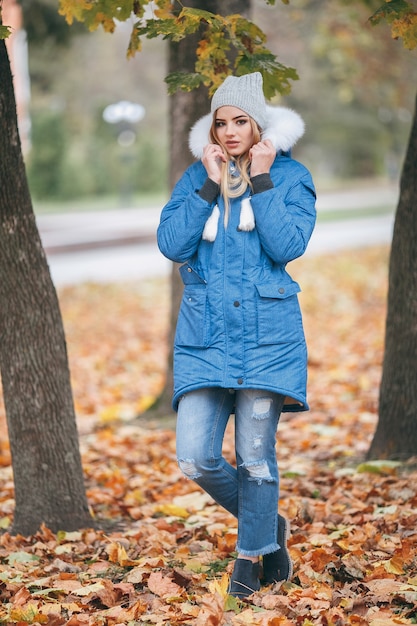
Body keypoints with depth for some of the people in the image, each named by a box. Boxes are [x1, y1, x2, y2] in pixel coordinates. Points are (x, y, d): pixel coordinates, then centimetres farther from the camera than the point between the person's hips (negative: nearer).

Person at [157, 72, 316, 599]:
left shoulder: (290, 177, 2)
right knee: (195, 460, -4)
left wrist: (260, 181, -10)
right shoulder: (195, 178, 9)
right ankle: (269, 525, 21)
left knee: (255, 455, 0)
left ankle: (251, 554, 21)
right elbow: (170, 244, -5)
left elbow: (288, 245, -13)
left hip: (267, 334, -2)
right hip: (205, 336, 3)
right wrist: (210, 184, -7)